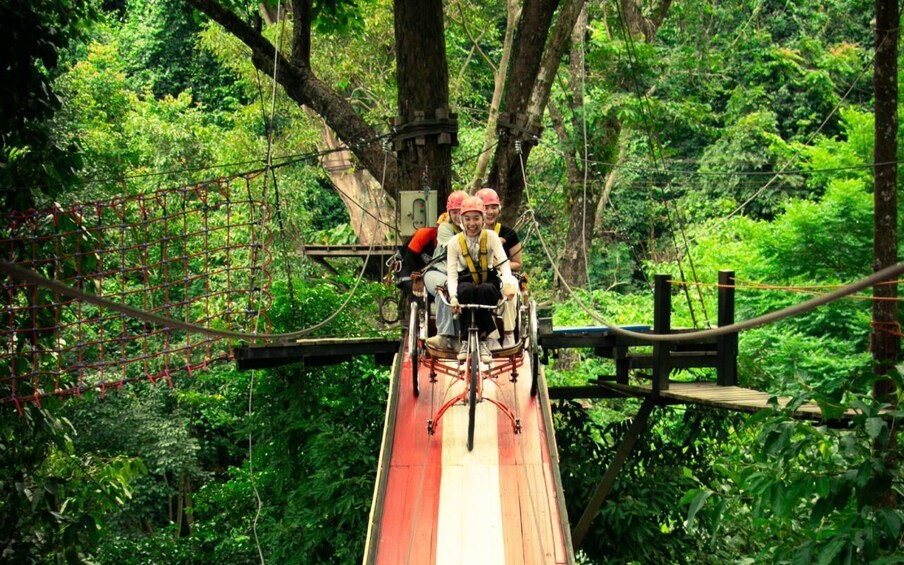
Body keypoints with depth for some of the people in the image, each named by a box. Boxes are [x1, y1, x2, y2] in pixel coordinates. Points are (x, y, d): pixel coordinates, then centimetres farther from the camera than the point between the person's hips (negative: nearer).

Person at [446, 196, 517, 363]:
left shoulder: (491, 237, -6)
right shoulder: (455, 242, -6)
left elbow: (504, 263, -19)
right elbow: (452, 273, -15)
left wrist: (508, 283, -41)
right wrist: (453, 297, -34)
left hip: (488, 282, 0)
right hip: (465, 282, 0)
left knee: (485, 290, -36)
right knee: (466, 290, -36)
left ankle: (482, 340, -25)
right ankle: (465, 341, -25)